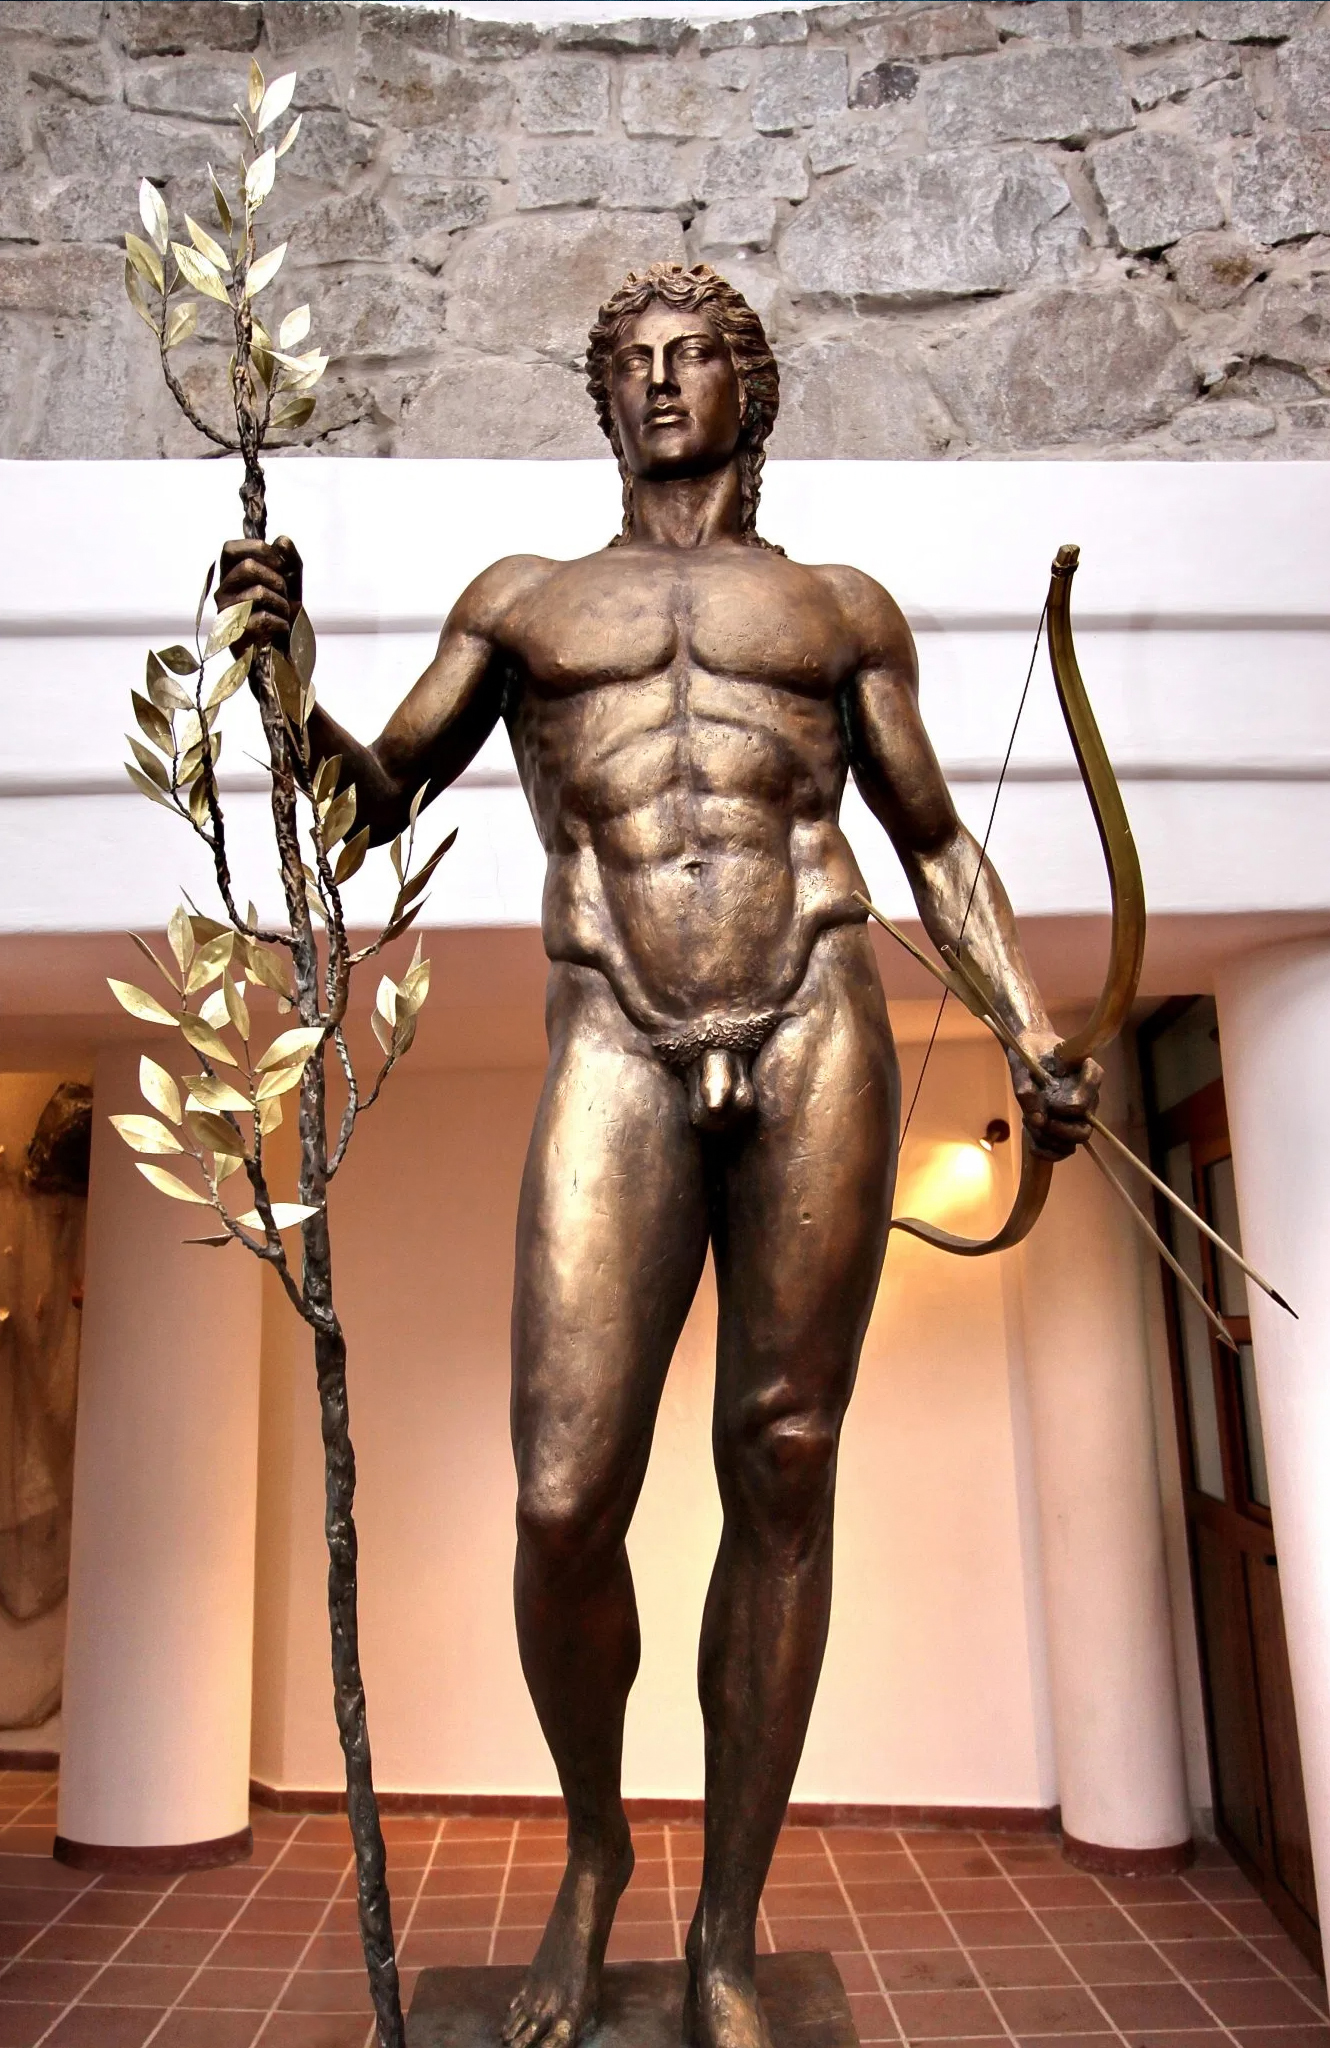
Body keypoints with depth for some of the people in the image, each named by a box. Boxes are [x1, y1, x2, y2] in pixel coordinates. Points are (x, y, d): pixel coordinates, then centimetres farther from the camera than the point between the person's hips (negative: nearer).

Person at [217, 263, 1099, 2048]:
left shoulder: (844, 609, 22)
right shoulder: (520, 600, 24)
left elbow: (939, 845, 19)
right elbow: (377, 798, 21)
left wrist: (1038, 1037, 6)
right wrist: (286, 666, 3)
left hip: (817, 1038, 1)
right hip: (617, 1062, 0)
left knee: (783, 1483, 2)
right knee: (566, 1503, -8)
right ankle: (591, 1850, 25)